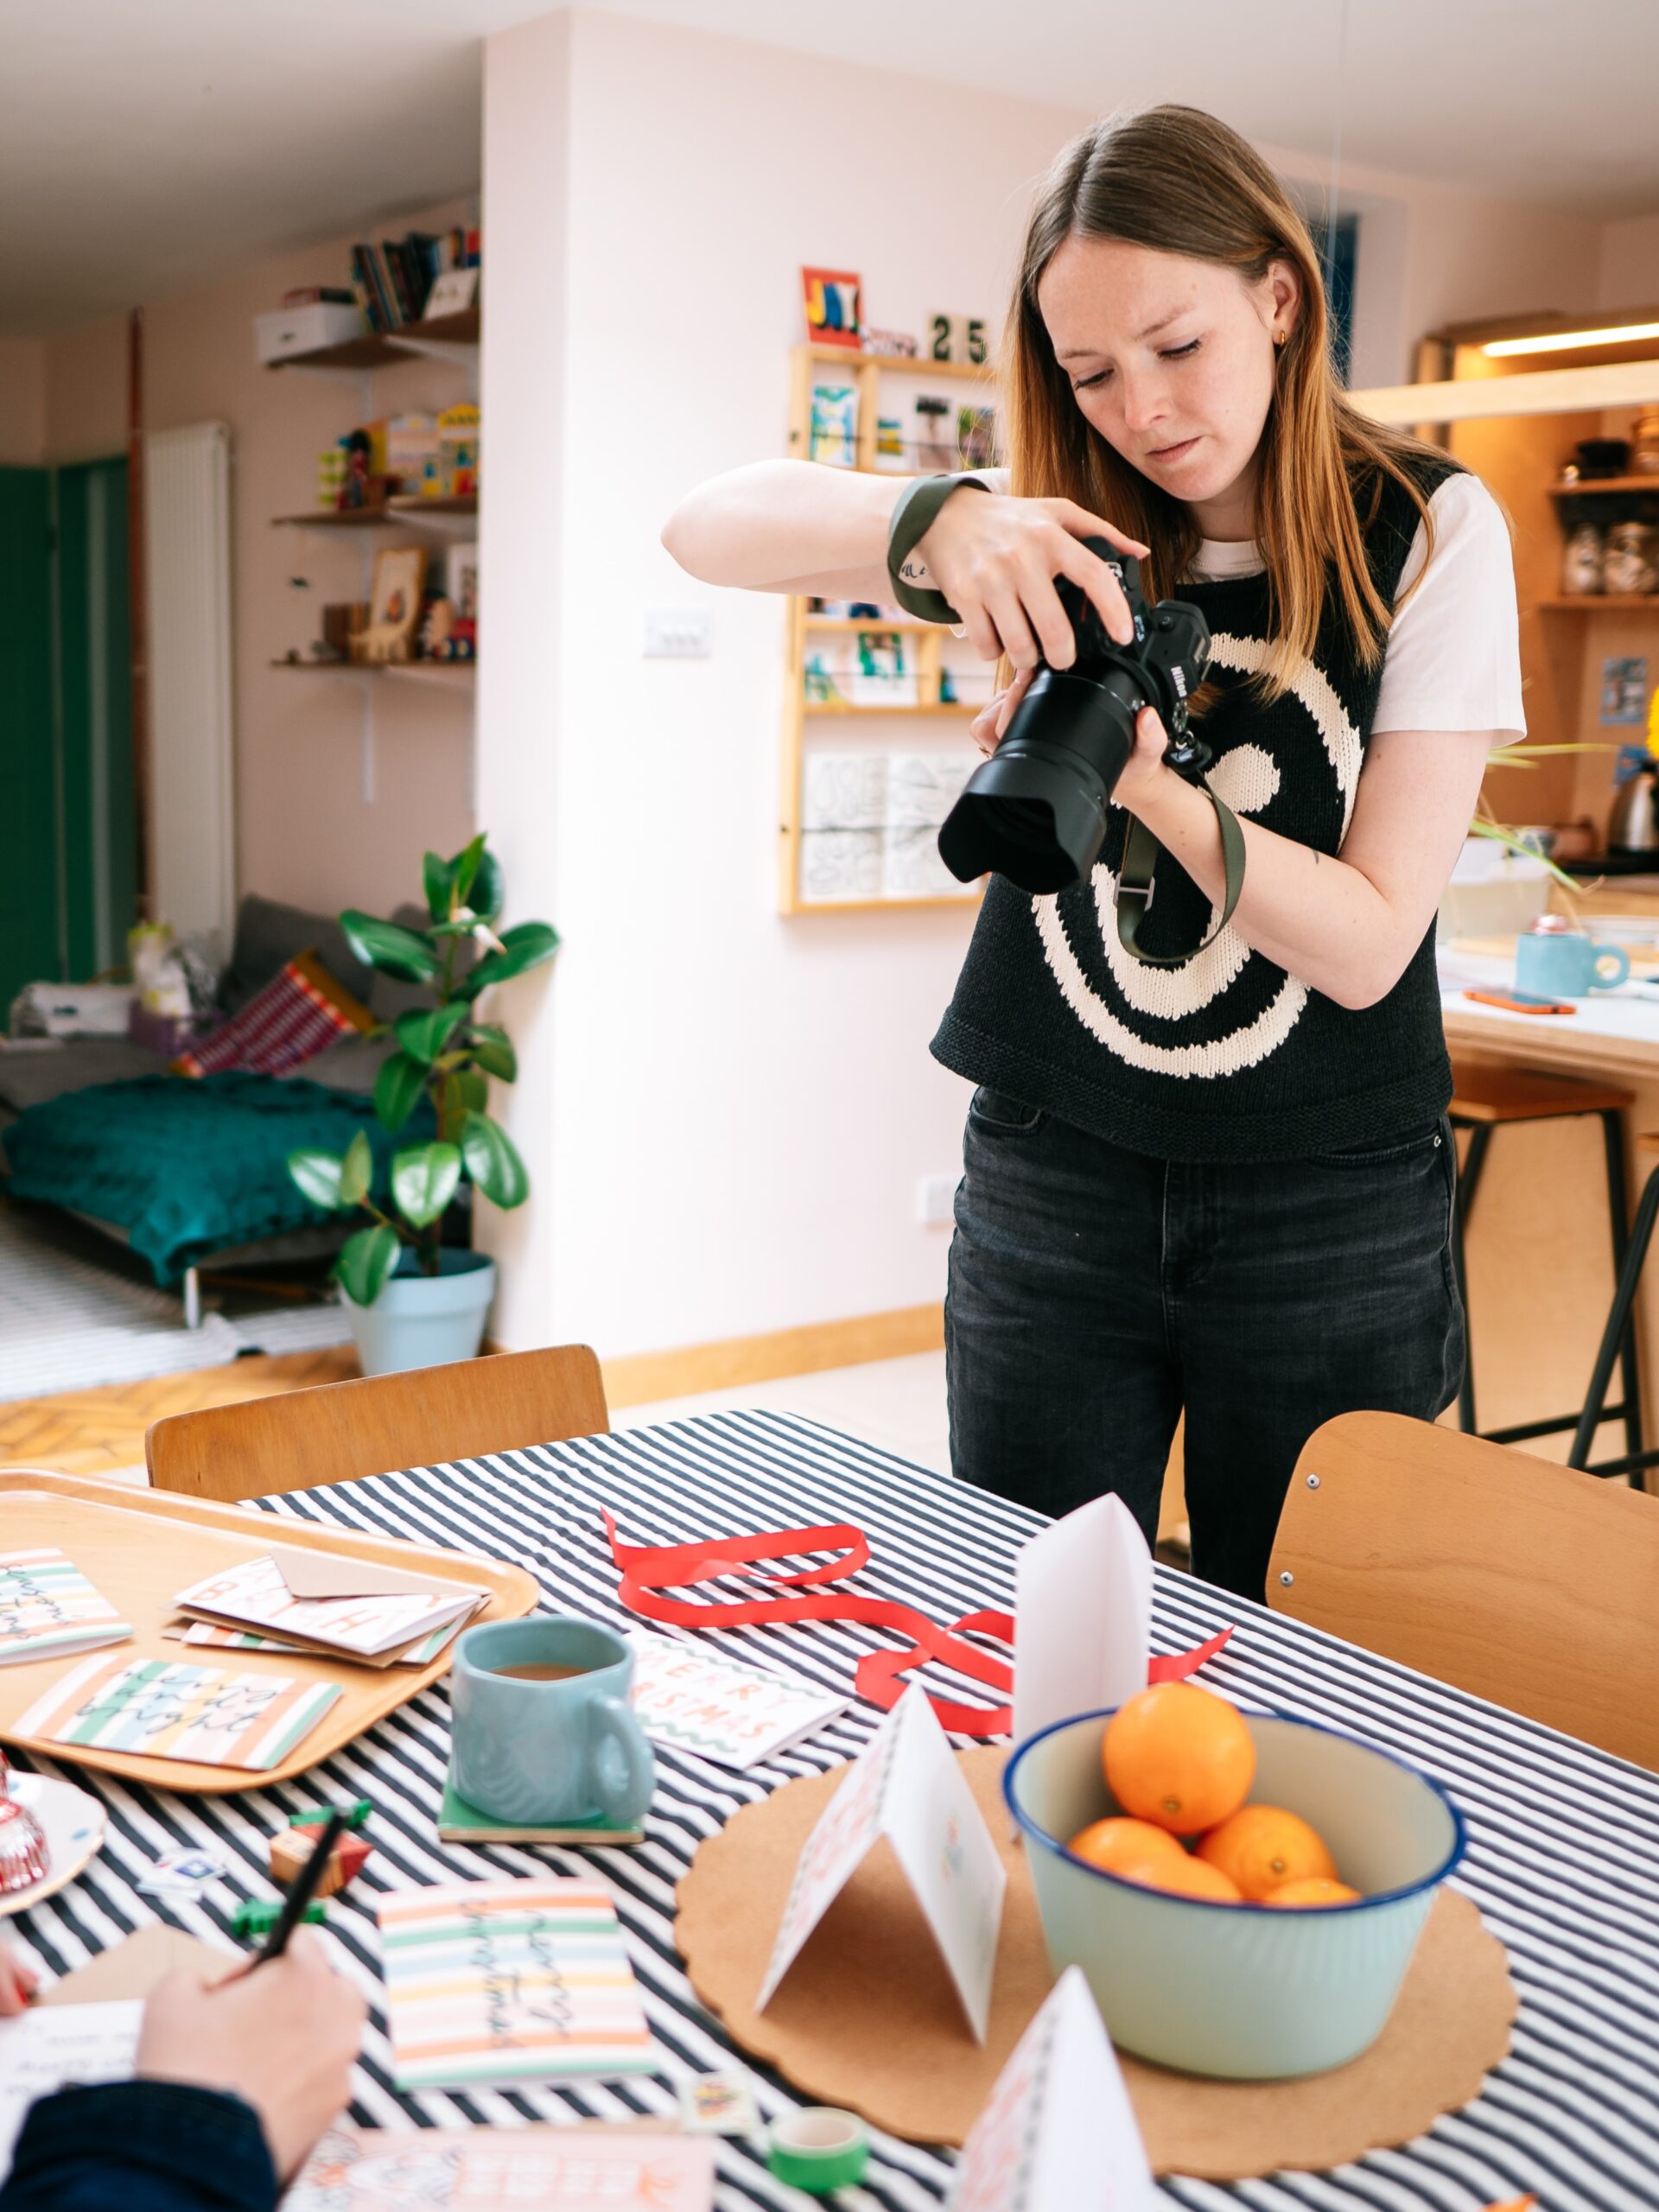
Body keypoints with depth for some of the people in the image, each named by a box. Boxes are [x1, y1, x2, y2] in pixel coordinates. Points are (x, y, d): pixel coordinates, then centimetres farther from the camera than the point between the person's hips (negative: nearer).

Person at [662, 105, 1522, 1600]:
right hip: (1053, 1189, 2)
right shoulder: (1068, 532, 1)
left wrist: (1143, 781, -28)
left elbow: (1367, 943, -12)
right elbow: (705, 531, -8)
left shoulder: (1428, 532, -6)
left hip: (1331, 1213, -2)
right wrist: (934, 522, -27)